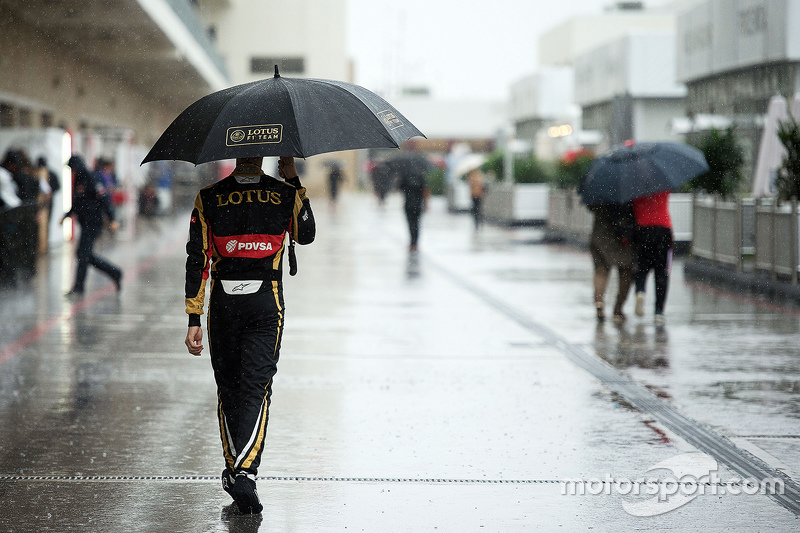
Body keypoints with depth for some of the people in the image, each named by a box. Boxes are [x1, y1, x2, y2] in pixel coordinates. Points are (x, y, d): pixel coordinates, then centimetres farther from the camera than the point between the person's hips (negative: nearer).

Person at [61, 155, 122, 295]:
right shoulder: (78, 182, 14)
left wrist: (112, 220, -19)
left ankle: (79, 287, -6)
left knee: (83, 253, -10)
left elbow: (104, 199, -16)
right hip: (85, 224, 9)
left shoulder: (91, 180, -13)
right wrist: (67, 216, 13)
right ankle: (114, 272, 21)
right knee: (85, 254, 9)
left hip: (94, 222, -9)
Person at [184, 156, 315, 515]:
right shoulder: (285, 194, -3)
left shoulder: (209, 198, -4)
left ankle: (233, 470, 22)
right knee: (256, 389, -1)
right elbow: (306, 236, 17)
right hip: (267, 304, -1)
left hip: (224, 303, 1)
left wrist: (194, 320, -2)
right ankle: (245, 473, -18)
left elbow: (197, 260, -5)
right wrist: (293, 181, 16)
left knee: (228, 388, 14)